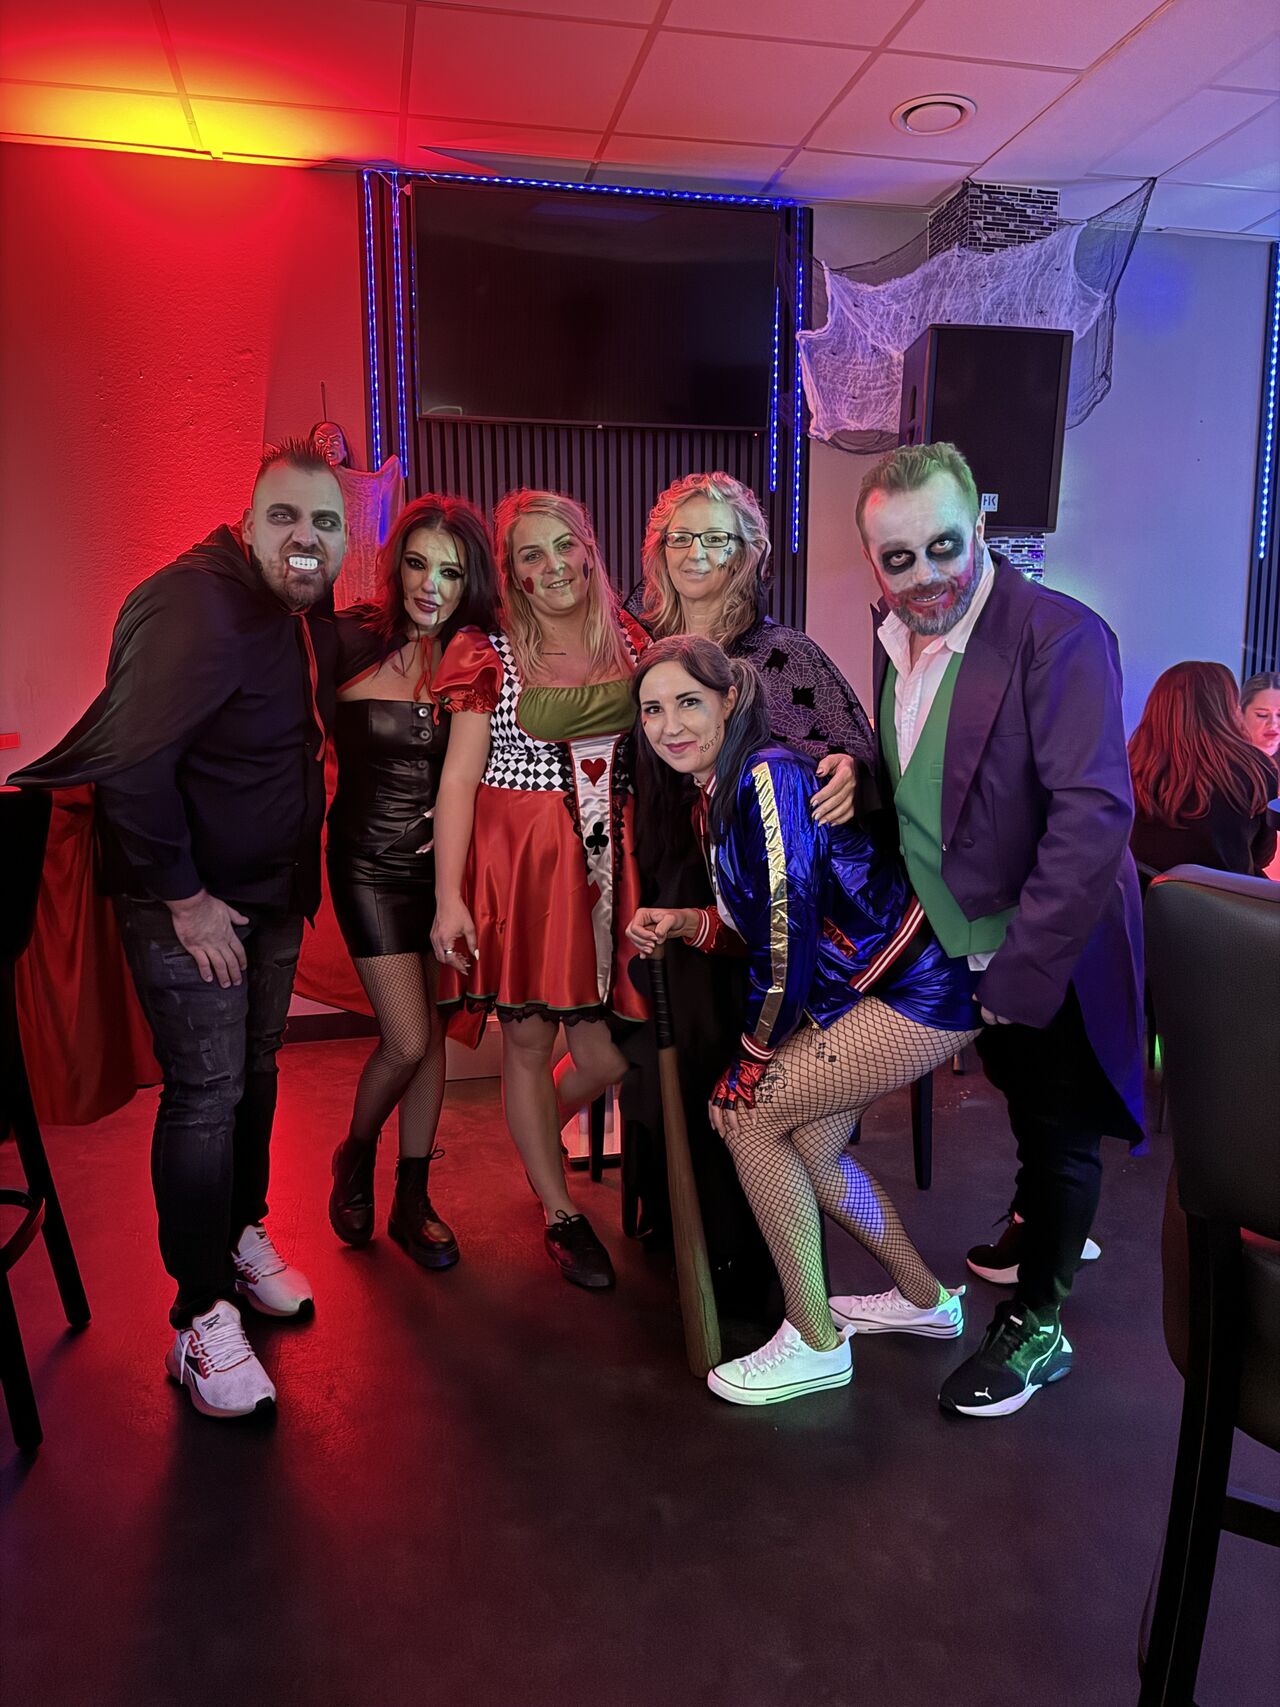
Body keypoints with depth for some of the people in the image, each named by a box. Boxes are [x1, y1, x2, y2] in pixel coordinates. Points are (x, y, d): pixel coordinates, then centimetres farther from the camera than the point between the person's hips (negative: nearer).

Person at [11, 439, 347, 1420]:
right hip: (189, 902, -8)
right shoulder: (196, 607, -22)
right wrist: (184, 898, -22)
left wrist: (300, 876, 10)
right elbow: (131, 762, -28)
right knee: (206, 1095, -3)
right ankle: (202, 1321, 11)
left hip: (274, 894, 8)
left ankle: (245, 1236, 39)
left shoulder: (310, 612, 4)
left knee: (255, 1072, 19)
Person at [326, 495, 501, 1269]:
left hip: (445, 857, 3)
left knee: (431, 1033, 10)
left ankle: (413, 1201, 28)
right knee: (407, 1040, -6)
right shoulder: (352, 641, -11)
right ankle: (355, 1158, 27)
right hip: (372, 861, -3)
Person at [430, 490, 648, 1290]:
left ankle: (537, 1137, 41)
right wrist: (449, 898, -12)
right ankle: (562, 1214, 26)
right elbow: (459, 778, -6)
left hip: (608, 861, 3)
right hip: (518, 858, -3)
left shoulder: (630, 639, 6)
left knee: (605, 1050, 5)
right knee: (529, 1039, 6)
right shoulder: (490, 654, -4)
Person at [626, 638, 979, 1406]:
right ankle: (925, 1298, 38)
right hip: (848, 989, 9)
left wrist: (754, 1053, -11)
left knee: (746, 1110, -9)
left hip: (919, 989, -9)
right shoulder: (714, 794, 9)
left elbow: (790, 921, -22)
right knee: (809, 1146, 13)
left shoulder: (767, 775, -21)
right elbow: (764, 922, 14)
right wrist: (684, 924, -3)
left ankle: (815, 1345, 7)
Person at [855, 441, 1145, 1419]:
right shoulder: (896, 639, -1)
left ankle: (1038, 1325, 32)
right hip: (962, 945, 7)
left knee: (1057, 1130, 12)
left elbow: (1095, 814, -30)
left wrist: (1020, 970, -29)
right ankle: (1044, 1228, 54)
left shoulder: (1059, 636, -24)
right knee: (1023, 1105, 28)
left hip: (1047, 954, -7)